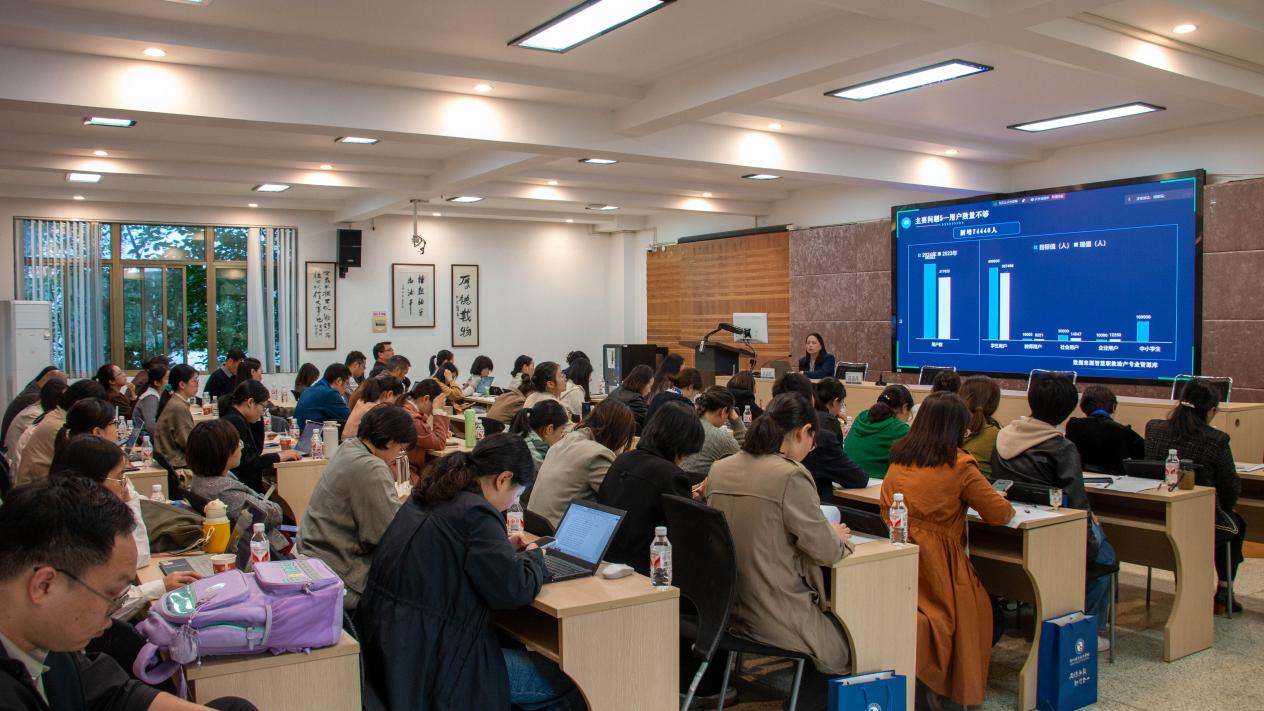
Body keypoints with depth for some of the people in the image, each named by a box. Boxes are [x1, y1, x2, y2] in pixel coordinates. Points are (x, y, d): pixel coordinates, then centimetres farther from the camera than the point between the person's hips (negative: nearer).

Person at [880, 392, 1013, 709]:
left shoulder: (898, 458, 10)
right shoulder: (959, 465, -6)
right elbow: (999, 513, -1)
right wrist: (998, 502, 21)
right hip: (936, 562, -5)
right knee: (976, 612, 12)